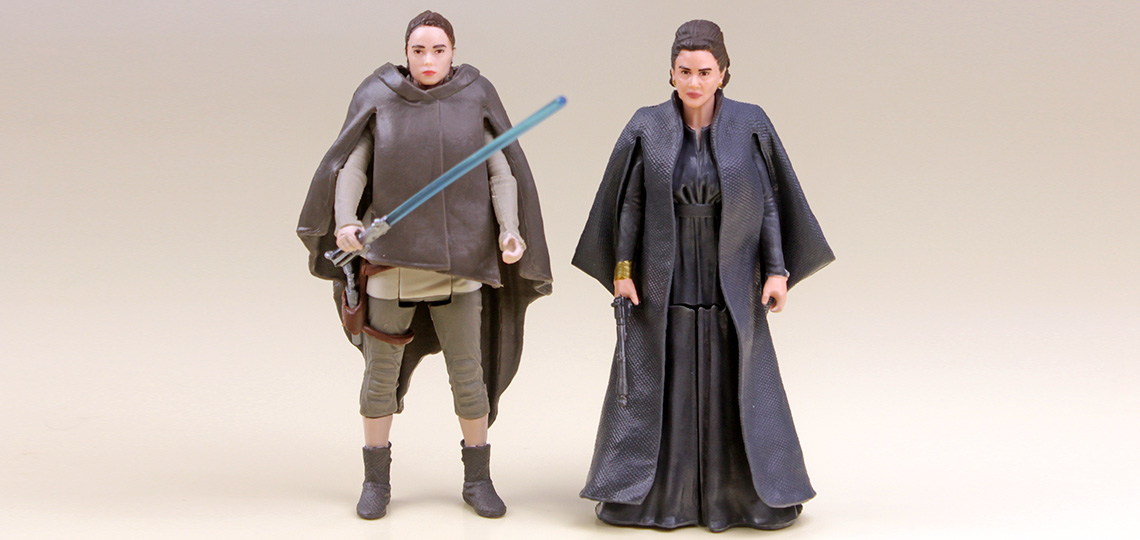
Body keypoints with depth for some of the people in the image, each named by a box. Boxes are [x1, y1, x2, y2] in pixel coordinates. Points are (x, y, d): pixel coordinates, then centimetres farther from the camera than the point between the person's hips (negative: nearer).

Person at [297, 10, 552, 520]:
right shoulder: (380, 101, 0)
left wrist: (509, 231, -18)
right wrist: (345, 220, -24)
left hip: (458, 259, 0)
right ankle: (376, 480, 21)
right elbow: (351, 167, -5)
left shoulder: (474, 101, 1)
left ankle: (478, 479, 18)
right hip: (392, 257, 0)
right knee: (381, 372, 7)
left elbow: (503, 173, -1)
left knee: (468, 372, 3)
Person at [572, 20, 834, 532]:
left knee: (736, 386, 5)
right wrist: (621, 268, -4)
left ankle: (744, 493, 17)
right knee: (658, 386, 5)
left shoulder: (751, 126, -6)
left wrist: (778, 270, -8)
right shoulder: (647, 128, -4)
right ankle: (651, 494, 16)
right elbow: (628, 202, 1)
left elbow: (772, 200, -3)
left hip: (730, 279, 0)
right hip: (663, 279, 0)